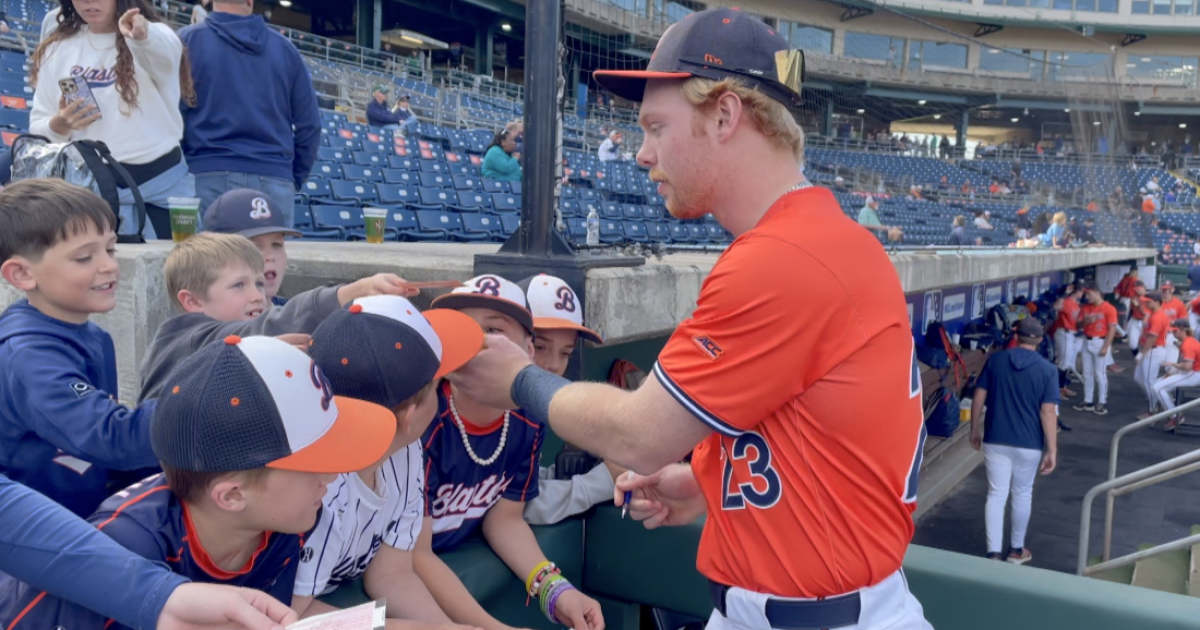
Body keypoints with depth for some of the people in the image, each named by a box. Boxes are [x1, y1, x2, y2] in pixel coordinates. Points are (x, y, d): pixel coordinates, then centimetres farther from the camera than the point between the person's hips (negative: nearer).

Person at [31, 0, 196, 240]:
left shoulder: (155, 35, -2)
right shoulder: (57, 49, 9)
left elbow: (164, 51, -28)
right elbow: (37, 126, 11)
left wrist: (142, 34, -50)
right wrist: (58, 125, -12)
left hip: (162, 182, -2)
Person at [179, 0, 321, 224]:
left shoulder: (188, 40, 4)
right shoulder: (285, 48, 10)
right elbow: (309, 124, 9)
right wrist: (295, 179, 18)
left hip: (209, 177, -2)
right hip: (274, 179, 2)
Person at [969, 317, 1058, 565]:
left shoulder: (995, 360, -1)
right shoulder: (1047, 369, -7)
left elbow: (978, 399, 0)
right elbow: (1048, 412, -11)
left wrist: (975, 430, 11)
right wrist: (1052, 450, -6)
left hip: (995, 440, 1)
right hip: (1029, 444, -1)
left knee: (996, 495, 5)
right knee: (1022, 494, 15)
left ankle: (994, 553, 1)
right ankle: (1017, 549, 28)